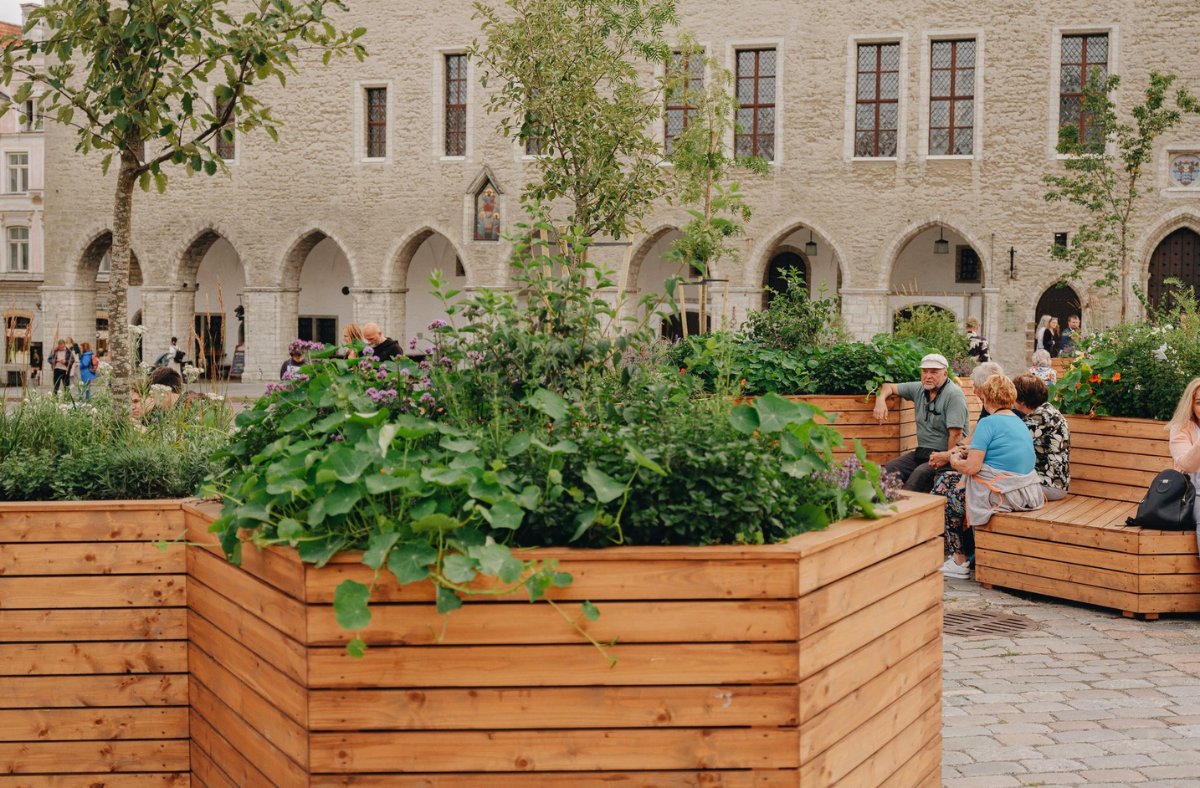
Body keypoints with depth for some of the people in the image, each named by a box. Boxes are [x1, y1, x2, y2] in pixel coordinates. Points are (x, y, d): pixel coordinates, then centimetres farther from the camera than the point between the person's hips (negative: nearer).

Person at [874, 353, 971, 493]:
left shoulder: (954, 395, -12)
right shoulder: (919, 389, 9)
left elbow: (956, 434, -18)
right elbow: (889, 387, 23)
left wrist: (948, 458, -21)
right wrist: (880, 400, 1)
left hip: (944, 454, -7)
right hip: (922, 452, 7)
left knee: (920, 473, -33)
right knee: (890, 469, -16)